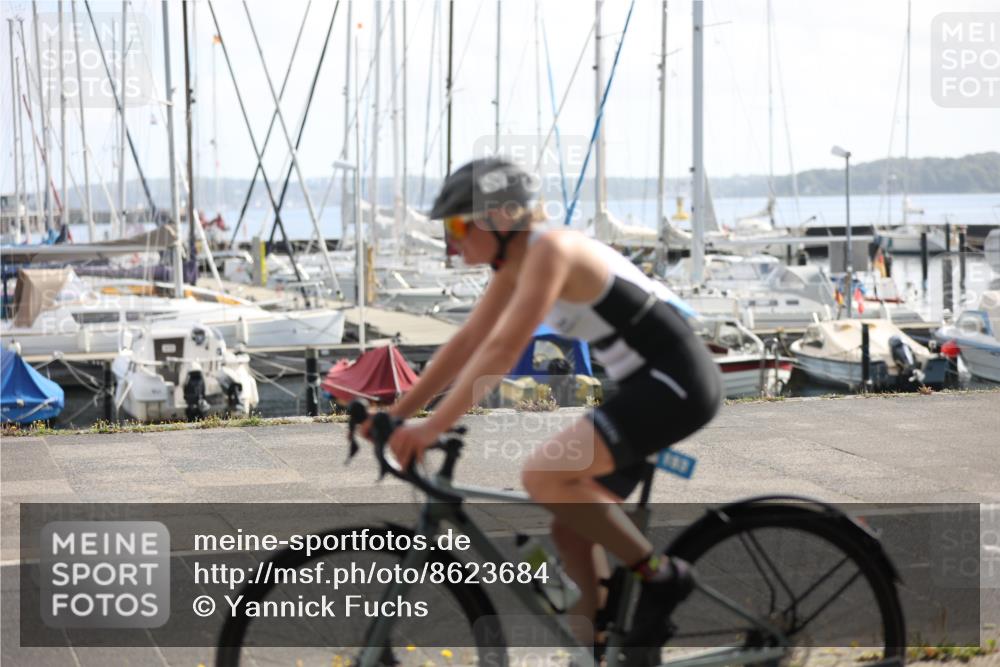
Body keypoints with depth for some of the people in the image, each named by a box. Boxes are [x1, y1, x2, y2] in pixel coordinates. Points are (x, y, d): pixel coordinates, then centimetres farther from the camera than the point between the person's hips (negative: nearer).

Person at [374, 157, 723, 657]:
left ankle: (661, 576, -9)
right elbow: (465, 345, 12)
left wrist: (432, 428, -27)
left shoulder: (550, 250, -19)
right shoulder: (513, 265, 9)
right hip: (647, 384, 10)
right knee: (571, 526, 9)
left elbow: (502, 351, -26)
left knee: (543, 476, -21)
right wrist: (395, 413, 9)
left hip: (676, 381, -10)